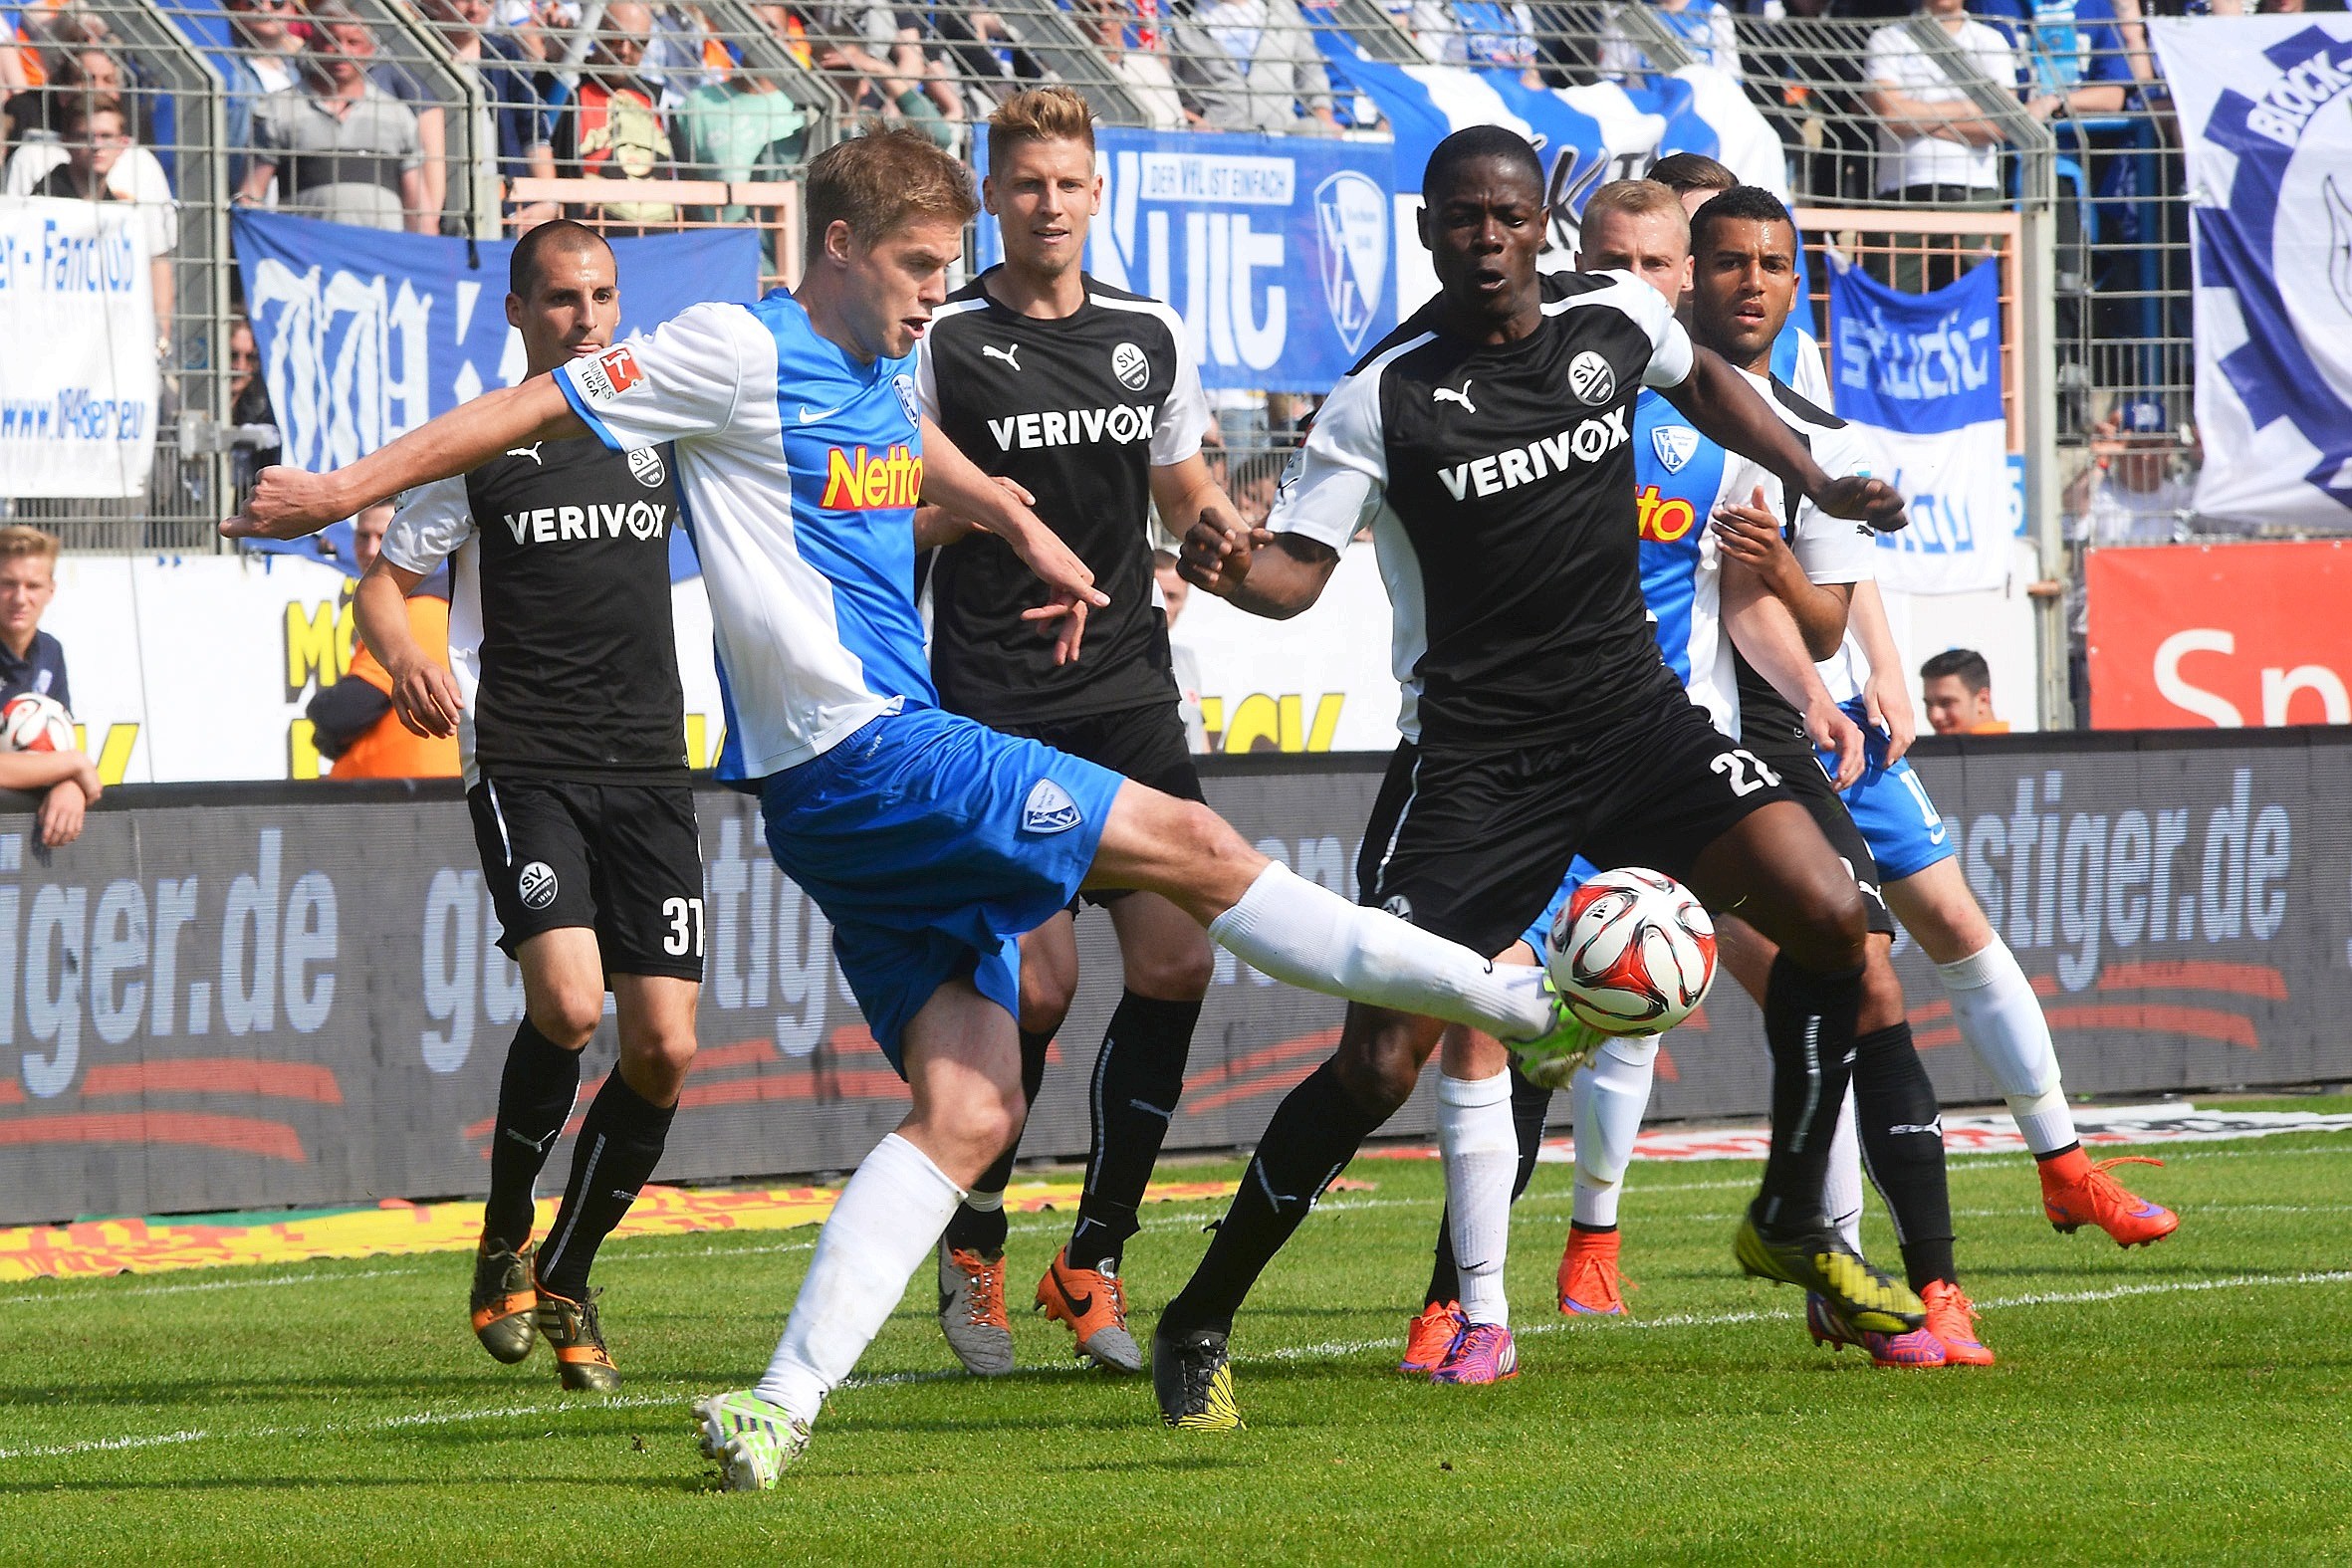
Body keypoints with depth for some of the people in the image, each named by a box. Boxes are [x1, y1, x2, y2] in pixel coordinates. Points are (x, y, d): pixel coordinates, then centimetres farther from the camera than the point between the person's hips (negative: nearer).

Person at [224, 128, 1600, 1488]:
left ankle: (784, 1403, -7)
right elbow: (537, 408, -5)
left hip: (901, 767, 9)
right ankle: (1523, 1004, -5)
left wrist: (1018, 522, 32)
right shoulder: (740, 352, -7)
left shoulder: (882, 365, 18)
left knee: (971, 1113, -1)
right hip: (856, 753, -9)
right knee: (1190, 848, -10)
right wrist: (346, 492, -7)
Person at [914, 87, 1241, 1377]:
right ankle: (972, 1253, 10)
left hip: (1128, 694, 5)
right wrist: (960, 507, -19)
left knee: (1175, 963, -5)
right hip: (996, 706, -5)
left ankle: (1094, 1259, 7)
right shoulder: (943, 342, -3)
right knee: (1038, 980, -12)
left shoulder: (1151, 338, 11)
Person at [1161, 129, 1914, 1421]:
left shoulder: (1616, 319, 2)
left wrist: (1820, 487, 17)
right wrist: (1230, 569, -33)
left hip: (1630, 710, 4)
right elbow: (1297, 567, -11)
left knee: (1828, 915, -13)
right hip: (1470, 754, -4)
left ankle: (1790, 1223, 9)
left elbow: (1700, 381, 25)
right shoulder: (1385, 396, -10)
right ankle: (1199, 1328, 3)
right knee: (1380, 1065, -12)